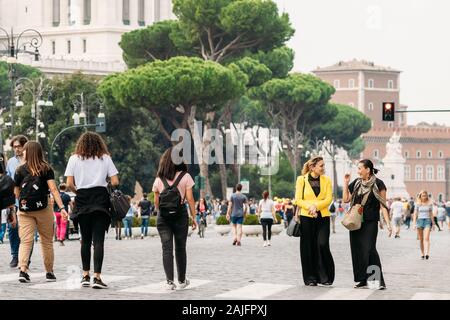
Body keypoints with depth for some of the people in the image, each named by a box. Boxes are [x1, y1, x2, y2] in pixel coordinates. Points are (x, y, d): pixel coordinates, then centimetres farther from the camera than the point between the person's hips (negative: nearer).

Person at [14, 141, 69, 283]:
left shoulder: (20, 170, 1)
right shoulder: (46, 169, -1)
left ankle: (23, 269, -20)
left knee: (25, 241, -1)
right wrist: (62, 208, -12)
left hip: (24, 210, 0)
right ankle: (49, 272, 20)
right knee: (47, 241, 13)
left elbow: (16, 193, 5)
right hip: (43, 209, 0)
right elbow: (53, 189, -9)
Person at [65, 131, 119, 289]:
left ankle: (85, 276, 15)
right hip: (101, 199, -1)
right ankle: (97, 277, -14)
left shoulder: (74, 159, 6)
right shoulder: (105, 158, 6)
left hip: (82, 200, 1)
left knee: (85, 239, 12)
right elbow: (115, 182, 0)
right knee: (98, 240, -5)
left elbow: (69, 184, -2)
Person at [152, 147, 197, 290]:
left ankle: (170, 281, -9)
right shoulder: (185, 177, -2)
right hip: (180, 215, -1)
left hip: (163, 216, 1)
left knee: (166, 249, 0)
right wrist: (194, 217, 1)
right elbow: (190, 199, -4)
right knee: (180, 248, 11)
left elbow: (156, 202, 5)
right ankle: (182, 280, 20)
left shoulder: (158, 179, 5)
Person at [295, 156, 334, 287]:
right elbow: (298, 200, 0)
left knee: (322, 245, -10)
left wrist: (316, 206, -15)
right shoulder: (301, 180, 3)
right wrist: (309, 207, -16)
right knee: (308, 248, 1)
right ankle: (310, 278, 10)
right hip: (306, 217, -1)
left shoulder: (326, 180, 7)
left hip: (323, 217, 1)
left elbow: (329, 199, -1)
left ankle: (325, 277, 0)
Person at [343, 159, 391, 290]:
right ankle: (362, 280, 12)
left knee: (369, 250, -15)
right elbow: (346, 199, 11)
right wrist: (346, 183, 5)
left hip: (370, 222, -6)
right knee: (357, 251, 5)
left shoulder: (377, 184, -4)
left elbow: (383, 205, -5)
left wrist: (388, 223, -10)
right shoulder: (356, 183, 11)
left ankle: (379, 280, -14)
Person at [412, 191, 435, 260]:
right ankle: (422, 254, 15)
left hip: (427, 221, -1)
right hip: (419, 220, 1)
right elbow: (415, 214, 6)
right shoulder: (418, 204, 5)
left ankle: (427, 254, -28)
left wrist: (433, 223, 12)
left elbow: (431, 214, 12)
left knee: (426, 238, -17)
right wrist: (414, 224, -2)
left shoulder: (429, 204, 6)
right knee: (421, 239, 5)